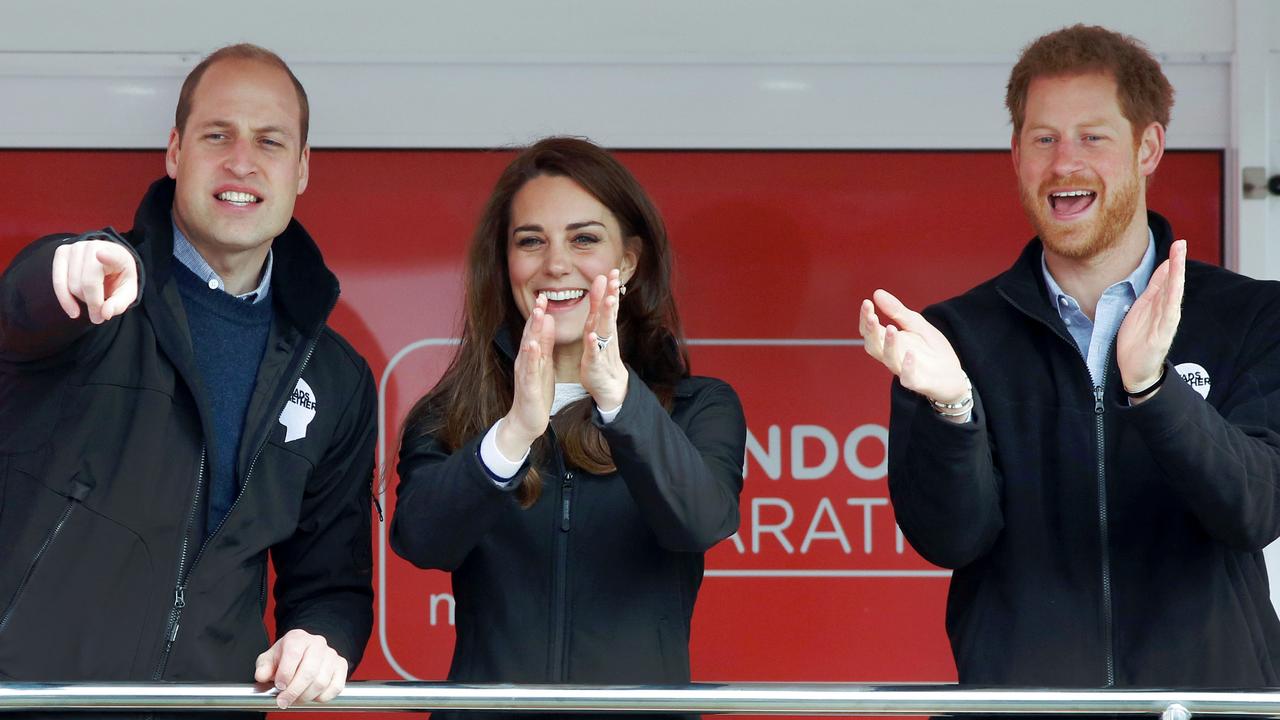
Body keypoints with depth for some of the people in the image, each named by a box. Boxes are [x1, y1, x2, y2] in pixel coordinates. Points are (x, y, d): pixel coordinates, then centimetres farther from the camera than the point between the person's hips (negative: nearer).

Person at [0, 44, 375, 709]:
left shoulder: (337, 380, 15)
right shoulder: (95, 290, 3)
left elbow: (331, 576, 19)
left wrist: (322, 643, -3)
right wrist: (77, 272, -43)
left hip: (215, 703, 4)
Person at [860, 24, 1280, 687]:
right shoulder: (959, 334, 4)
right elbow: (950, 538, -6)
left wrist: (1150, 384, -25)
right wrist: (950, 404, -23)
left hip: (1207, 679, -1)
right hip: (1019, 680, 1)